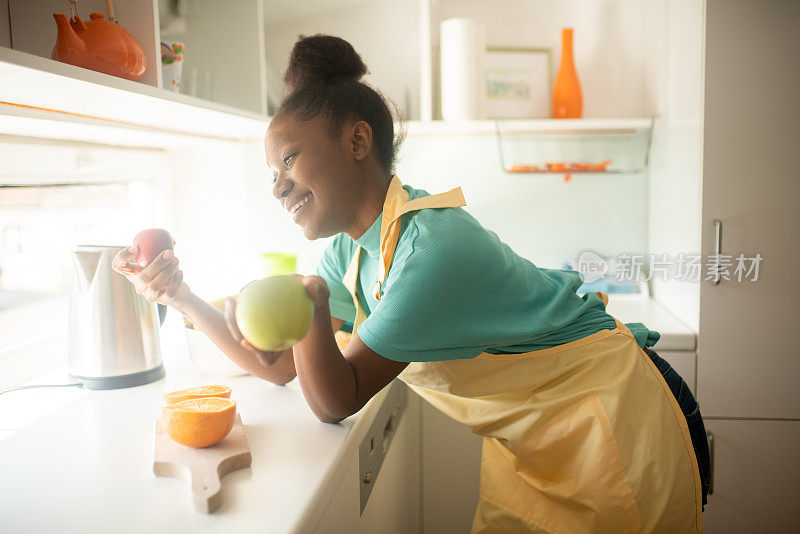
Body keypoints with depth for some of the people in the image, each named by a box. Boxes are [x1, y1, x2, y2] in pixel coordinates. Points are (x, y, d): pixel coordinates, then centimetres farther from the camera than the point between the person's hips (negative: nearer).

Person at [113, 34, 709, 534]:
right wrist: (183, 297, -5)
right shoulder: (352, 251, -2)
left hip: (613, 419, -7)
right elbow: (280, 367, 0)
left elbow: (337, 402, -23)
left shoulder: (432, 244, -29)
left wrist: (312, 311, -41)